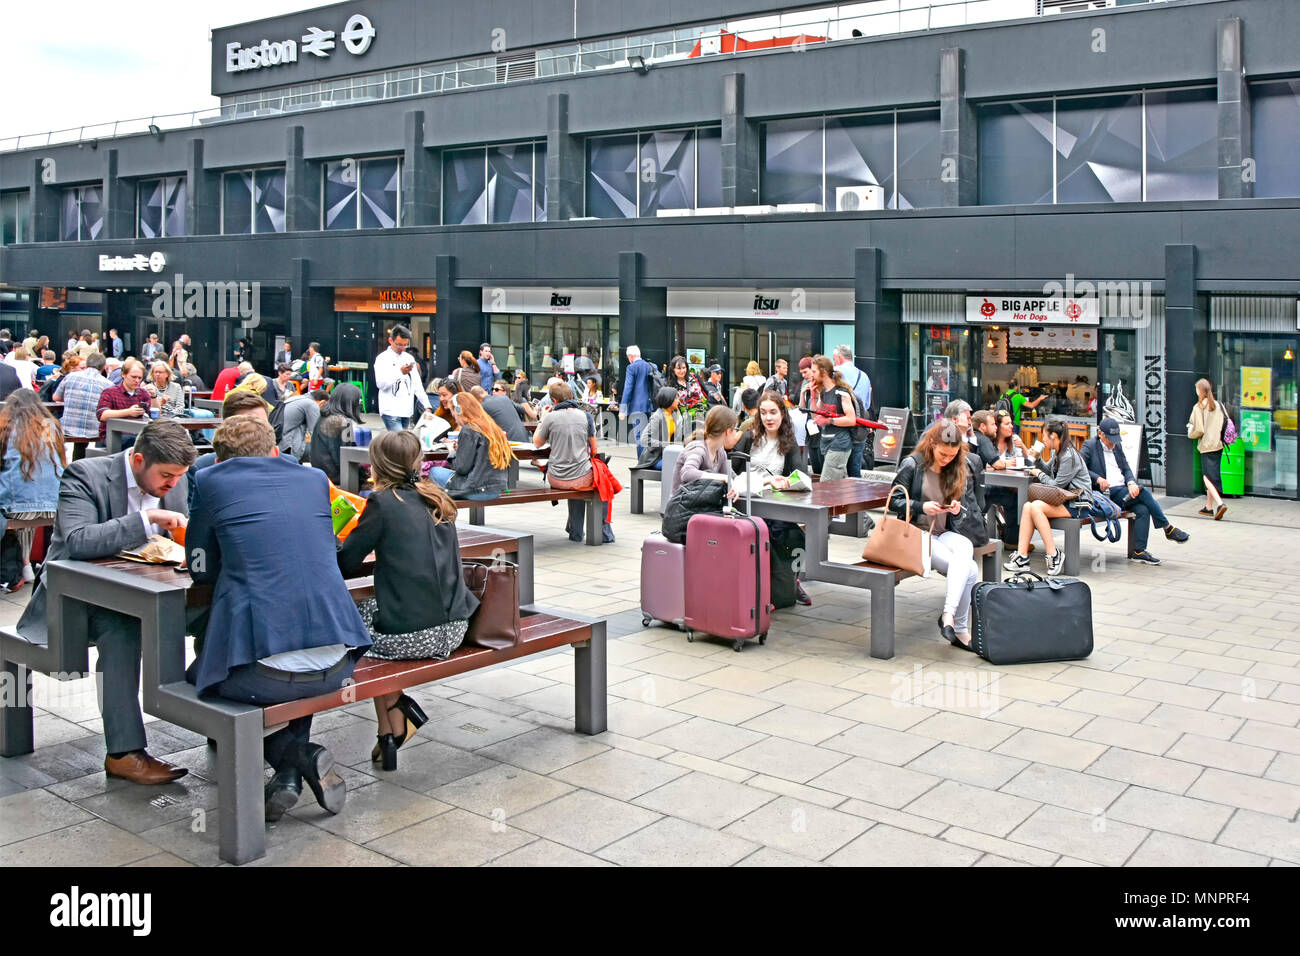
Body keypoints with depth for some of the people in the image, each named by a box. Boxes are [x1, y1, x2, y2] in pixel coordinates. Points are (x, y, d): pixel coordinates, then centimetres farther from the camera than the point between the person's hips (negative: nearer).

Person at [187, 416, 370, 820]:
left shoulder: (211, 480, 6)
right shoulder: (314, 479, 15)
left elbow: (202, 570, 14)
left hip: (260, 674, -4)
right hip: (336, 666, 4)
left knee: (199, 677, 29)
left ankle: (295, 754, 9)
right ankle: (291, 772, 20)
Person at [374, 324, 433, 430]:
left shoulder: (409, 358, 16)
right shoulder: (383, 358, -2)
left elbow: (417, 385, 17)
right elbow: (380, 384, -14)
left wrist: (427, 406, 9)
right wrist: (400, 372, -23)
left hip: (407, 411, 6)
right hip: (391, 411, -6)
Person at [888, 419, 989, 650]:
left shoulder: (961, 469, 10)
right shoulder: (912, 465, -2)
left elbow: (970, 506, 16)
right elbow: (893, 501, -1)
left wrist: (959, 509, -9)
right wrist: (922, 507, -17)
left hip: (949, 533, 4)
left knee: (965, 549, -35)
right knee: (969, 571, -27)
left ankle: (948, 614, -40)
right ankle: (960, 629, -25)